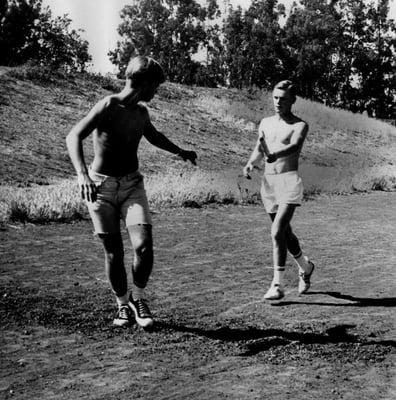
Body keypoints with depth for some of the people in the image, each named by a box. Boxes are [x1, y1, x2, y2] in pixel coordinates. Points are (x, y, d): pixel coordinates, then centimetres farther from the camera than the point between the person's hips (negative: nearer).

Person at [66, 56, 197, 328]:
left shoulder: (141, 112, 7)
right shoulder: (108, 106, -14)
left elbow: (152, 135, 31)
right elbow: (74, 137, -25)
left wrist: (179, 152, 42)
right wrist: (82, 174, -40)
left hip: (132, 184, 4)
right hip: (101, 186, -4)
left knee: (144, 245, -15)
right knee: (114, 252, 0)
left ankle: (138, 299, 7)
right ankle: (123, 305, 20)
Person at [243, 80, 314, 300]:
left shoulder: (300, 125, -5)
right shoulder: (265, 123, 14)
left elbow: (295, 146, -25)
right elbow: (259, 150, 23)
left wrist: (275, 155, -45)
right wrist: (251, 163, 0)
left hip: (289, 182, -6)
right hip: (268, 182, 6)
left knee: (277, 232, -18)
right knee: (285, 233, 17)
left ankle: (278, 285, -12)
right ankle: (305, 266, 42)